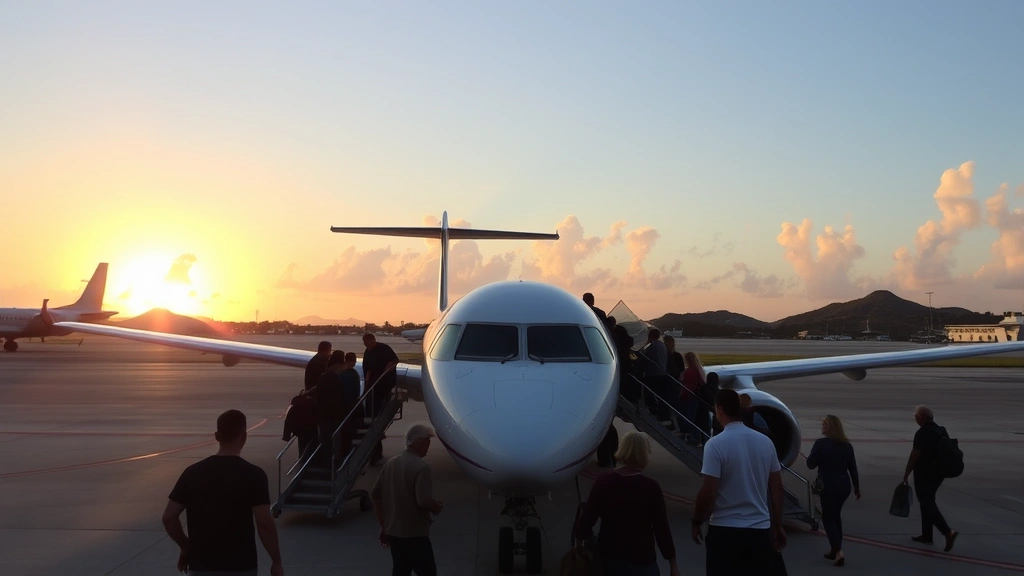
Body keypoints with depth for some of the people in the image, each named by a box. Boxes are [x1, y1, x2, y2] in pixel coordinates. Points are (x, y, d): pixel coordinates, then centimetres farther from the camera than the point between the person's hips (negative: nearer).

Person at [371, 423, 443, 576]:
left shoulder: (390, 463, 8)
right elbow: (424, 501, -26)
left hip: (393, 532, 8)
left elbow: (375, 495, 12)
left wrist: (384, 526, 18)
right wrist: (438, 507, -5)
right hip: (415, 534, -8)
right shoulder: (420, 467, -17)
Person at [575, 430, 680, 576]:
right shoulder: (651, 487, -14)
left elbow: (587, 519, -3)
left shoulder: (603, 481, -6)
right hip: (640, 561, -3)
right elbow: (661, 528, -11)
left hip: (609, 558, 4)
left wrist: (578, 546, 12)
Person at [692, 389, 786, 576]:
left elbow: (708, 493, -14)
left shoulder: (716, 444, -12)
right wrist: (777, 526, 17)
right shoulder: (765, 442, 4)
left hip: (726, 530, -4)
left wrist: (696, 521, 2)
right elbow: (776, 488, 8)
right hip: (761, 529, 5)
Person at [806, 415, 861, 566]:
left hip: (828, 486, -6)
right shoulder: (847, 445, 5)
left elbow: (810, 464, -9)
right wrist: (857, 486, 16)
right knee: (836, 515, 21)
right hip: (844, 485, 6)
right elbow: (853, 467, 8)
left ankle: (838, 552, -11)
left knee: (828, 517, 4)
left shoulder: (821, 443, -13)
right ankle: (835, 550, 25)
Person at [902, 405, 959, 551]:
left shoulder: (922, 433, -18)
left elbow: (915, 455, -19)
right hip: (938, 472, 9)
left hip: (924, 474, -9)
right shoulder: (941, 431, 9)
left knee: (927, 504, -4)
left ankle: (948, 531, -18)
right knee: (928, 501, 18)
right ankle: (926, 535, 22)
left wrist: (907, 472, -11)